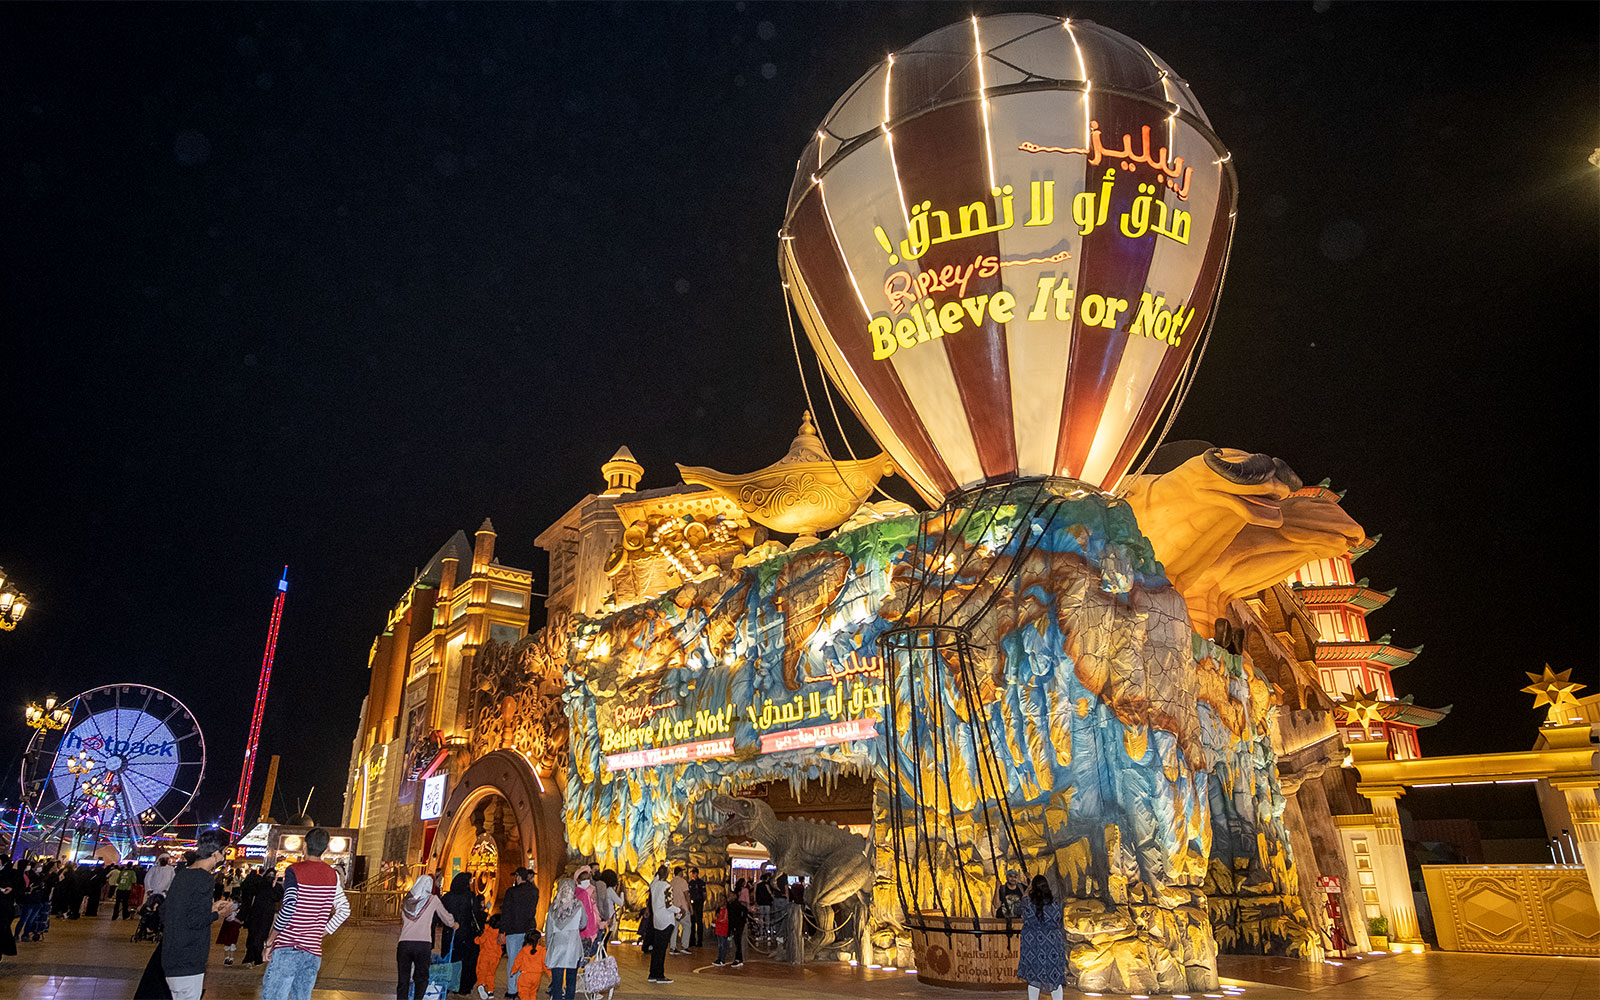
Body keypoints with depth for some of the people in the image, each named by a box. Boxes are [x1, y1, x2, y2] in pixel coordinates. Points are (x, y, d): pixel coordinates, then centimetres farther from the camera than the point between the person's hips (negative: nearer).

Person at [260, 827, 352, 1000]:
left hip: (286, 948, -5)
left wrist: (269, 941, -8)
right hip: (314, 951, 5)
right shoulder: (332, 875, 9)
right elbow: (344, 910, 8)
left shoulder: (294, 870, -7)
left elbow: (289, 907, -18)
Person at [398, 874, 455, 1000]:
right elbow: (446, 917, 17)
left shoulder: (406, 900, 14)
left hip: (404, 943, 3)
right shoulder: (433, 899, 5)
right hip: (423, 944, -2)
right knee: (421, 978, 12)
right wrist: (453, 924, 37)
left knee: (403, 980, 8)